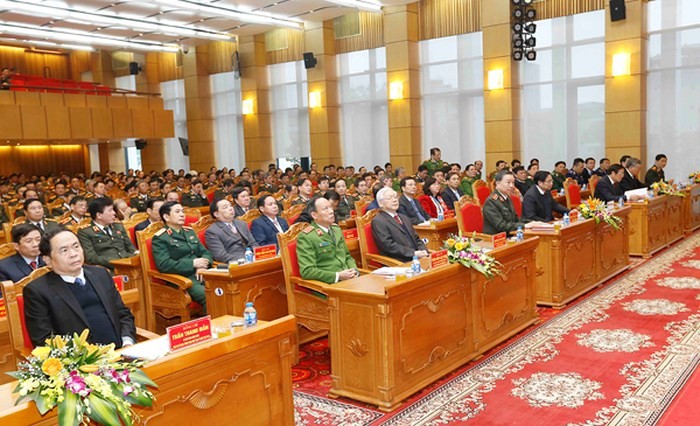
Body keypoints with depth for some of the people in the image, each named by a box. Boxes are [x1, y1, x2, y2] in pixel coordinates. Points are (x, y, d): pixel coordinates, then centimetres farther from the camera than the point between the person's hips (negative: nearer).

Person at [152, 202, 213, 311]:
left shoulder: (190, 231, 22)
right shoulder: (160, 238, 2)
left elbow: (205, 252, 21)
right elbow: (163, 265, -10)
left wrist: (203, 266, -3)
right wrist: (193, 263, -12)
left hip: (201, 274, 6)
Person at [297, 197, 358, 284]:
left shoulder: (336, 229, 15)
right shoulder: (306, 237, -6)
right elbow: (307, 271, -13)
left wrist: (354, 271, 3)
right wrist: (338, 276, -17)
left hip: (349, 280, 6)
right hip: (328, 284, -6)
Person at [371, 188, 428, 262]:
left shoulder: (404, 218, 22)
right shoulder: (378, 221, -4)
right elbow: (389, 245, -13)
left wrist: (423, 251, 0)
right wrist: (414, 253, -17)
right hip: (398, 264, -8)